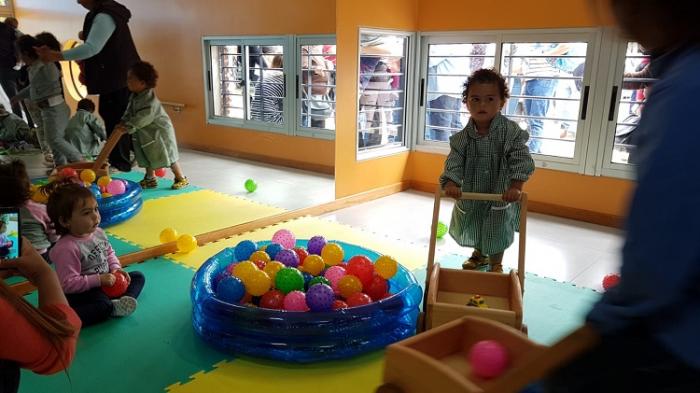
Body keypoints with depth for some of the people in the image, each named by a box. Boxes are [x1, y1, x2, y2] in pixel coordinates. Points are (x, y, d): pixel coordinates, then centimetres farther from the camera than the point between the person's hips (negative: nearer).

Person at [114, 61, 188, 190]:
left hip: (160, 131, -9)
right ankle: (150, 179, 28)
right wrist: (123, 122, -8)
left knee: (168, 156, -2)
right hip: (146, 133, 9)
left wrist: (128, 127, -33)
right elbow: (129, 112, 10)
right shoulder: (134, 96, 3)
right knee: (148, 156, 16)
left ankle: (181, 178, 10)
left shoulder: (149, 98, -26)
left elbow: (143, 117, -33)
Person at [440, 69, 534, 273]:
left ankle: (496, 264, 36)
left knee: (496, 233, 10)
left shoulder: (510, 131, -21)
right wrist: (451, 183, -34)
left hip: (500, 196, -3)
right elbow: (454, 162, -17)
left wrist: (515, 186, -36)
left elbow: (521, 161, -24)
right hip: (470, 194, 4)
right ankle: (479, 254, 53)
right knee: (473, 230, 25)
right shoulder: (463, 137, -14)